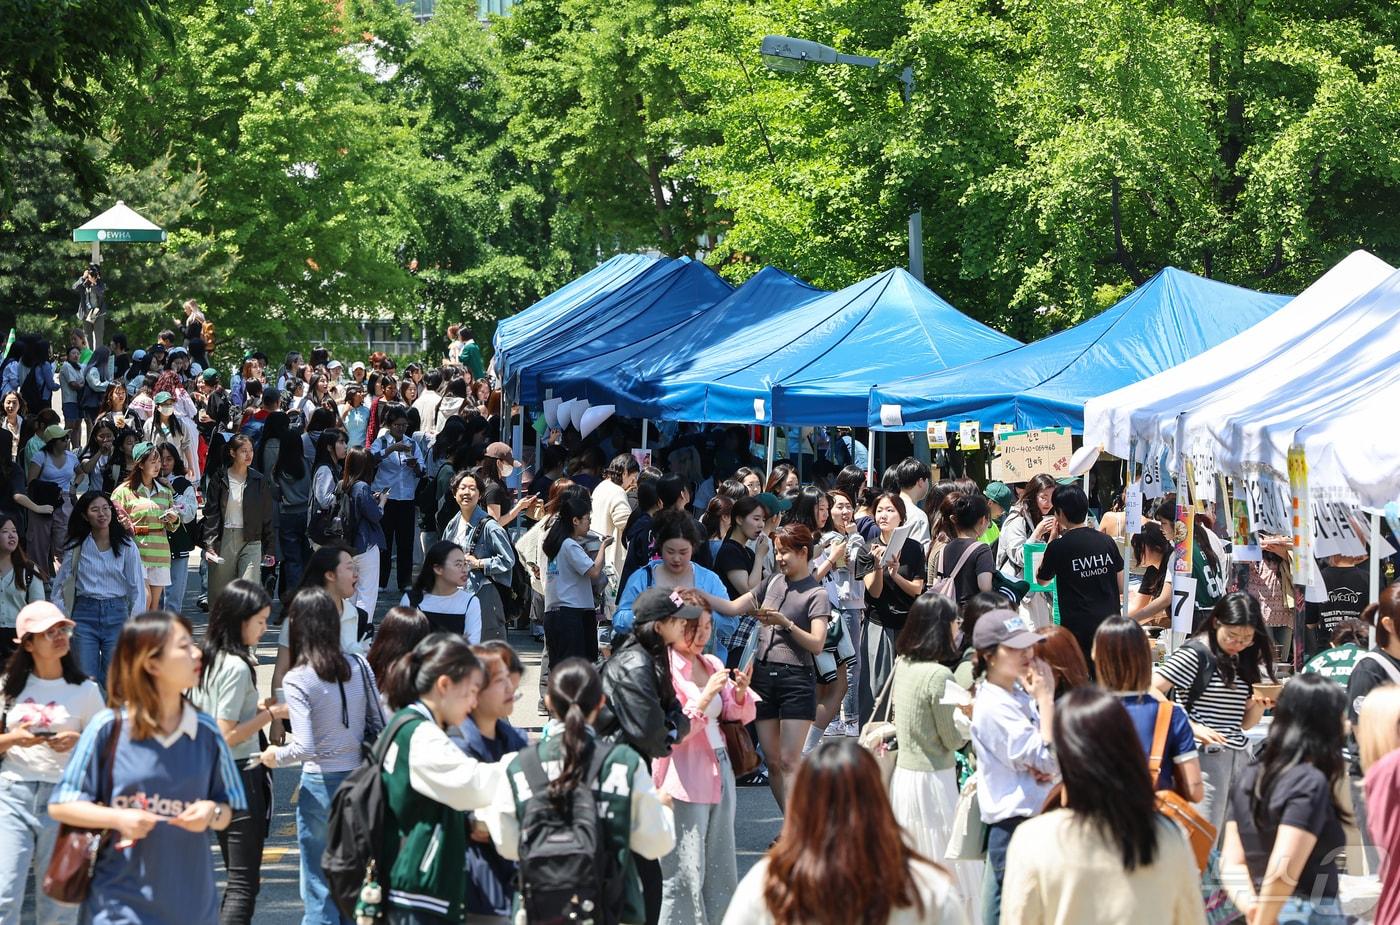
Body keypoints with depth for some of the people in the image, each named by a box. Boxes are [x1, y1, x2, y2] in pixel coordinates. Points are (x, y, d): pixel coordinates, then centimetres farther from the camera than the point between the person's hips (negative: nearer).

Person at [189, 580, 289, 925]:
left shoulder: (205, 659, 8)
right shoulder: (237, 667, -18)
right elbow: (227, 735, -21)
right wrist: (270, 714, -13)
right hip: (241, 775, -9)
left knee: (236, 879, 17)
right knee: (244, 886, -5)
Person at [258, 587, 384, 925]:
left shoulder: (297, 680, -14)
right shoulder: (359, 667, -1)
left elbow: (304, 748, -20)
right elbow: (379, 726, 4)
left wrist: (276, 756, -2)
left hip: (321, 783, -5)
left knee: (320, 888, 7)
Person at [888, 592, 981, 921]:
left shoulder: (903, 666, 5)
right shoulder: (939, 676, -18)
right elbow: (954, 739, -12)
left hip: (903, 773, 8)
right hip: (932, 781, -8)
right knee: (953, 872, -1)